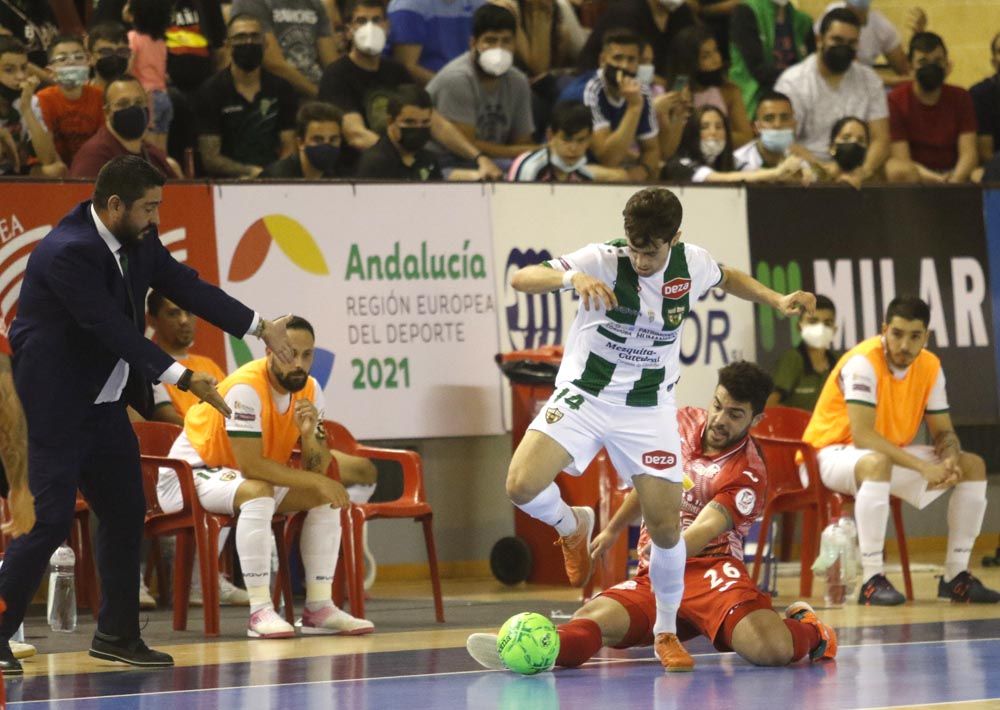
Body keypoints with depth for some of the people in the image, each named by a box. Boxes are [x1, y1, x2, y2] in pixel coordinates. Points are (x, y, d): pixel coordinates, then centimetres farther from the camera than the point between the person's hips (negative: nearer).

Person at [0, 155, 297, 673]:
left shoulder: (138, 241, 1)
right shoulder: (68, 253, -24)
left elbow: (185, 287, 4)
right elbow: (113, 329, -28)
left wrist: (261, 327, -3)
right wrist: (182, 379, -30)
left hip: (105, 402, 9)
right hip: (58, 402, -9)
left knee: (125, 514, 11)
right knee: (51, 519, -10)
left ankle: (117, 636, 22)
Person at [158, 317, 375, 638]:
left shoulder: (309, 391, -4)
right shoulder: (245, 388, -28)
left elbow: (318, 469, -4)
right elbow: (250, 466, -32)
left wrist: (310, 435, -25)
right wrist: (315, 481, -30)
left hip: (246, 477, 8)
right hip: (190, 475, -8)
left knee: (326, 497, -4)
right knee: (257, 492, -36)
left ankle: (318, 607, -3)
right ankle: (260, 612, -36)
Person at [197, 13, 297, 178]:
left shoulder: (281, 89, 12)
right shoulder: (211, 91, 4)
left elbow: (289, 150, 8)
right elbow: (210, 158, -1)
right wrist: (251, 172, -14)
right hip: (228, 182, -2)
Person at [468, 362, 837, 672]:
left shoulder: (747, 474, -9)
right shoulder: (681, 423, 10)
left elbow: (705, 529, -24)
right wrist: (613, 530, 38)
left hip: (709, 570, -5)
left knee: (769, 649, -33)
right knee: (591, 619, -27)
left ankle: (806, 628, 1)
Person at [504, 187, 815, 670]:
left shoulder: (692, 265, -7)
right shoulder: (603, 260, -18)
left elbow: (727, 278, 20)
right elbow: (520, 279, -27)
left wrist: (779, 301, 6)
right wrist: (571, 277, -46)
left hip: (647, 410, 2)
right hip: (582, 396, -2)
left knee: (666, 527, -4)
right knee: (521, 486, -22)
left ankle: (667, 632, 18)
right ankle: (572, 526, 14)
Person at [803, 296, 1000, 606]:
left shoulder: (930, 367, -3)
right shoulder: (863, 362, -24)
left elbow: (943, 431, 4)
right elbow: (861, 435, -32)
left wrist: (950, 458, -21)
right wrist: (923, 467, -36)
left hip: (891, 454, 7)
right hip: (833, 453, -7)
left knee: (973, 466, -3)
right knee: (877, 463, -41)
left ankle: (956, 576, 2)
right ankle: (872, 580, -36)